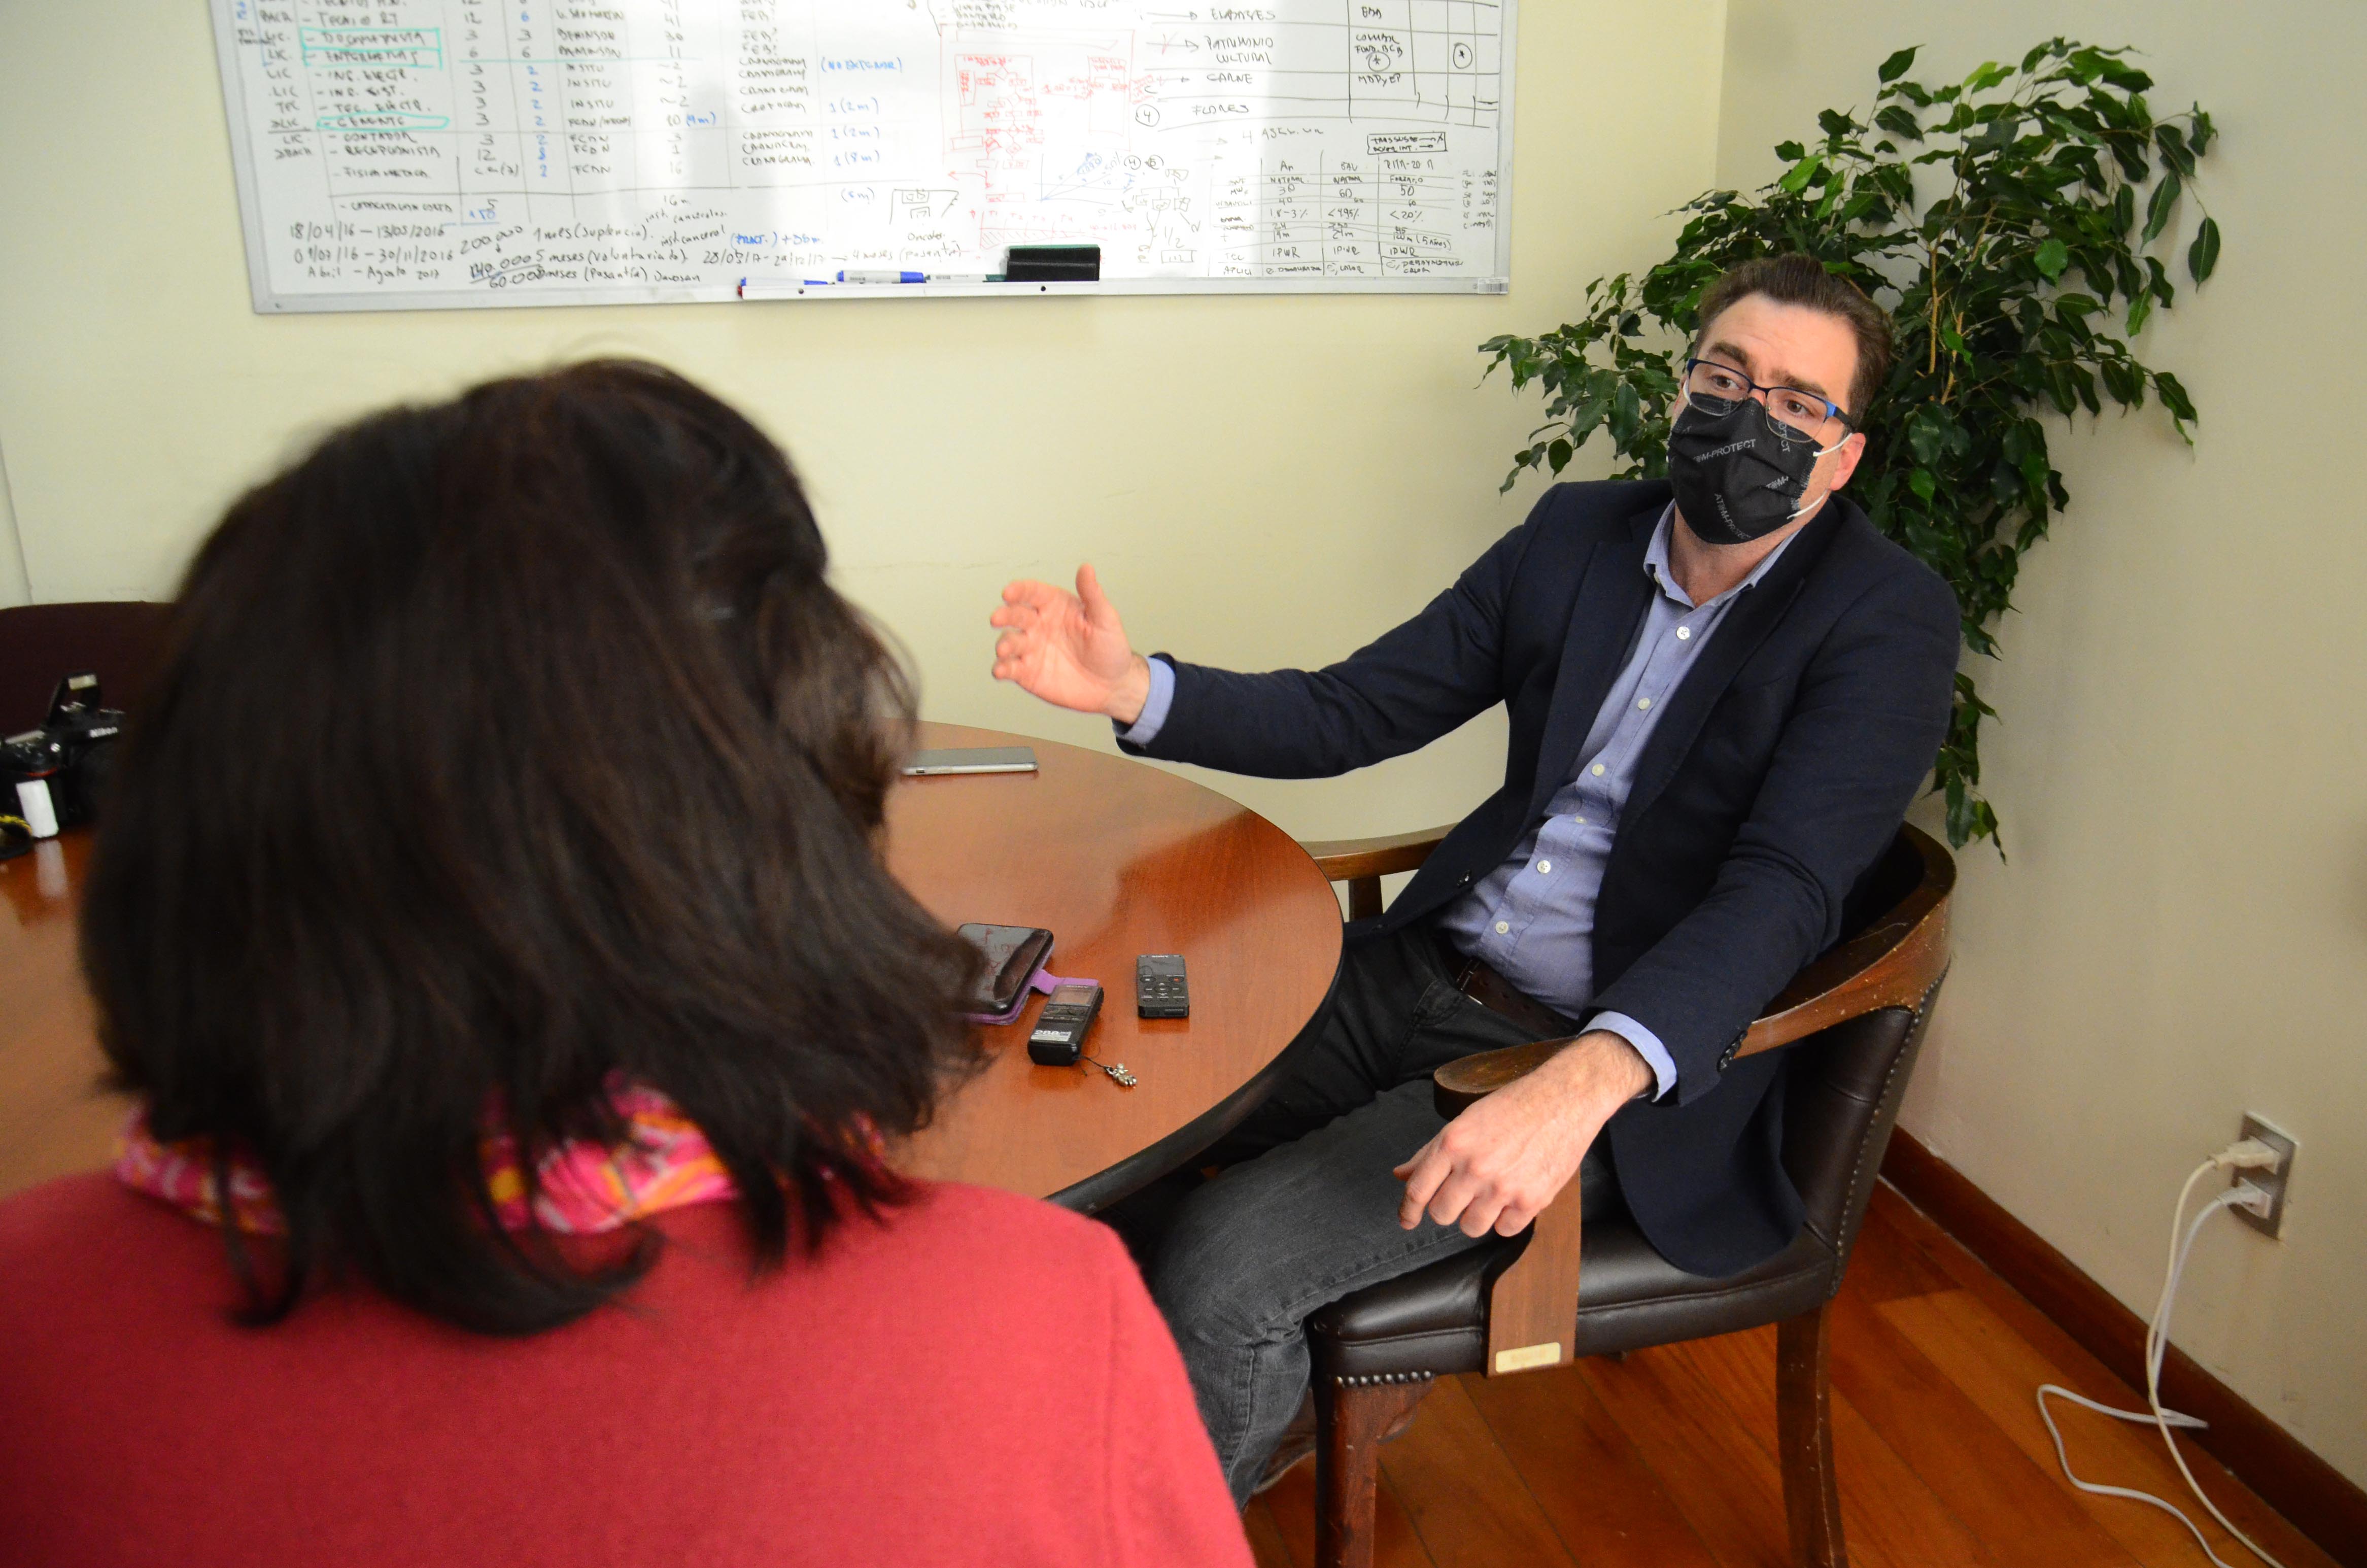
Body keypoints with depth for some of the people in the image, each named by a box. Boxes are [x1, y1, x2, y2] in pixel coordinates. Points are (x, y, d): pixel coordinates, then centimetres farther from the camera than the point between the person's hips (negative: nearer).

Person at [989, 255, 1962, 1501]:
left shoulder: (1885, 618, -10)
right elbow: (1351, 711, 6)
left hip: (1625, 1061, -6)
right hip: (1425, 973, 6)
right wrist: (1135, 690, -10)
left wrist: (1582, 1084, -40)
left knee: (1216, 1268, -18)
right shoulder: (1577, 532, 6)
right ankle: (1272, 1412, 23)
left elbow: (1783, 891, -23)